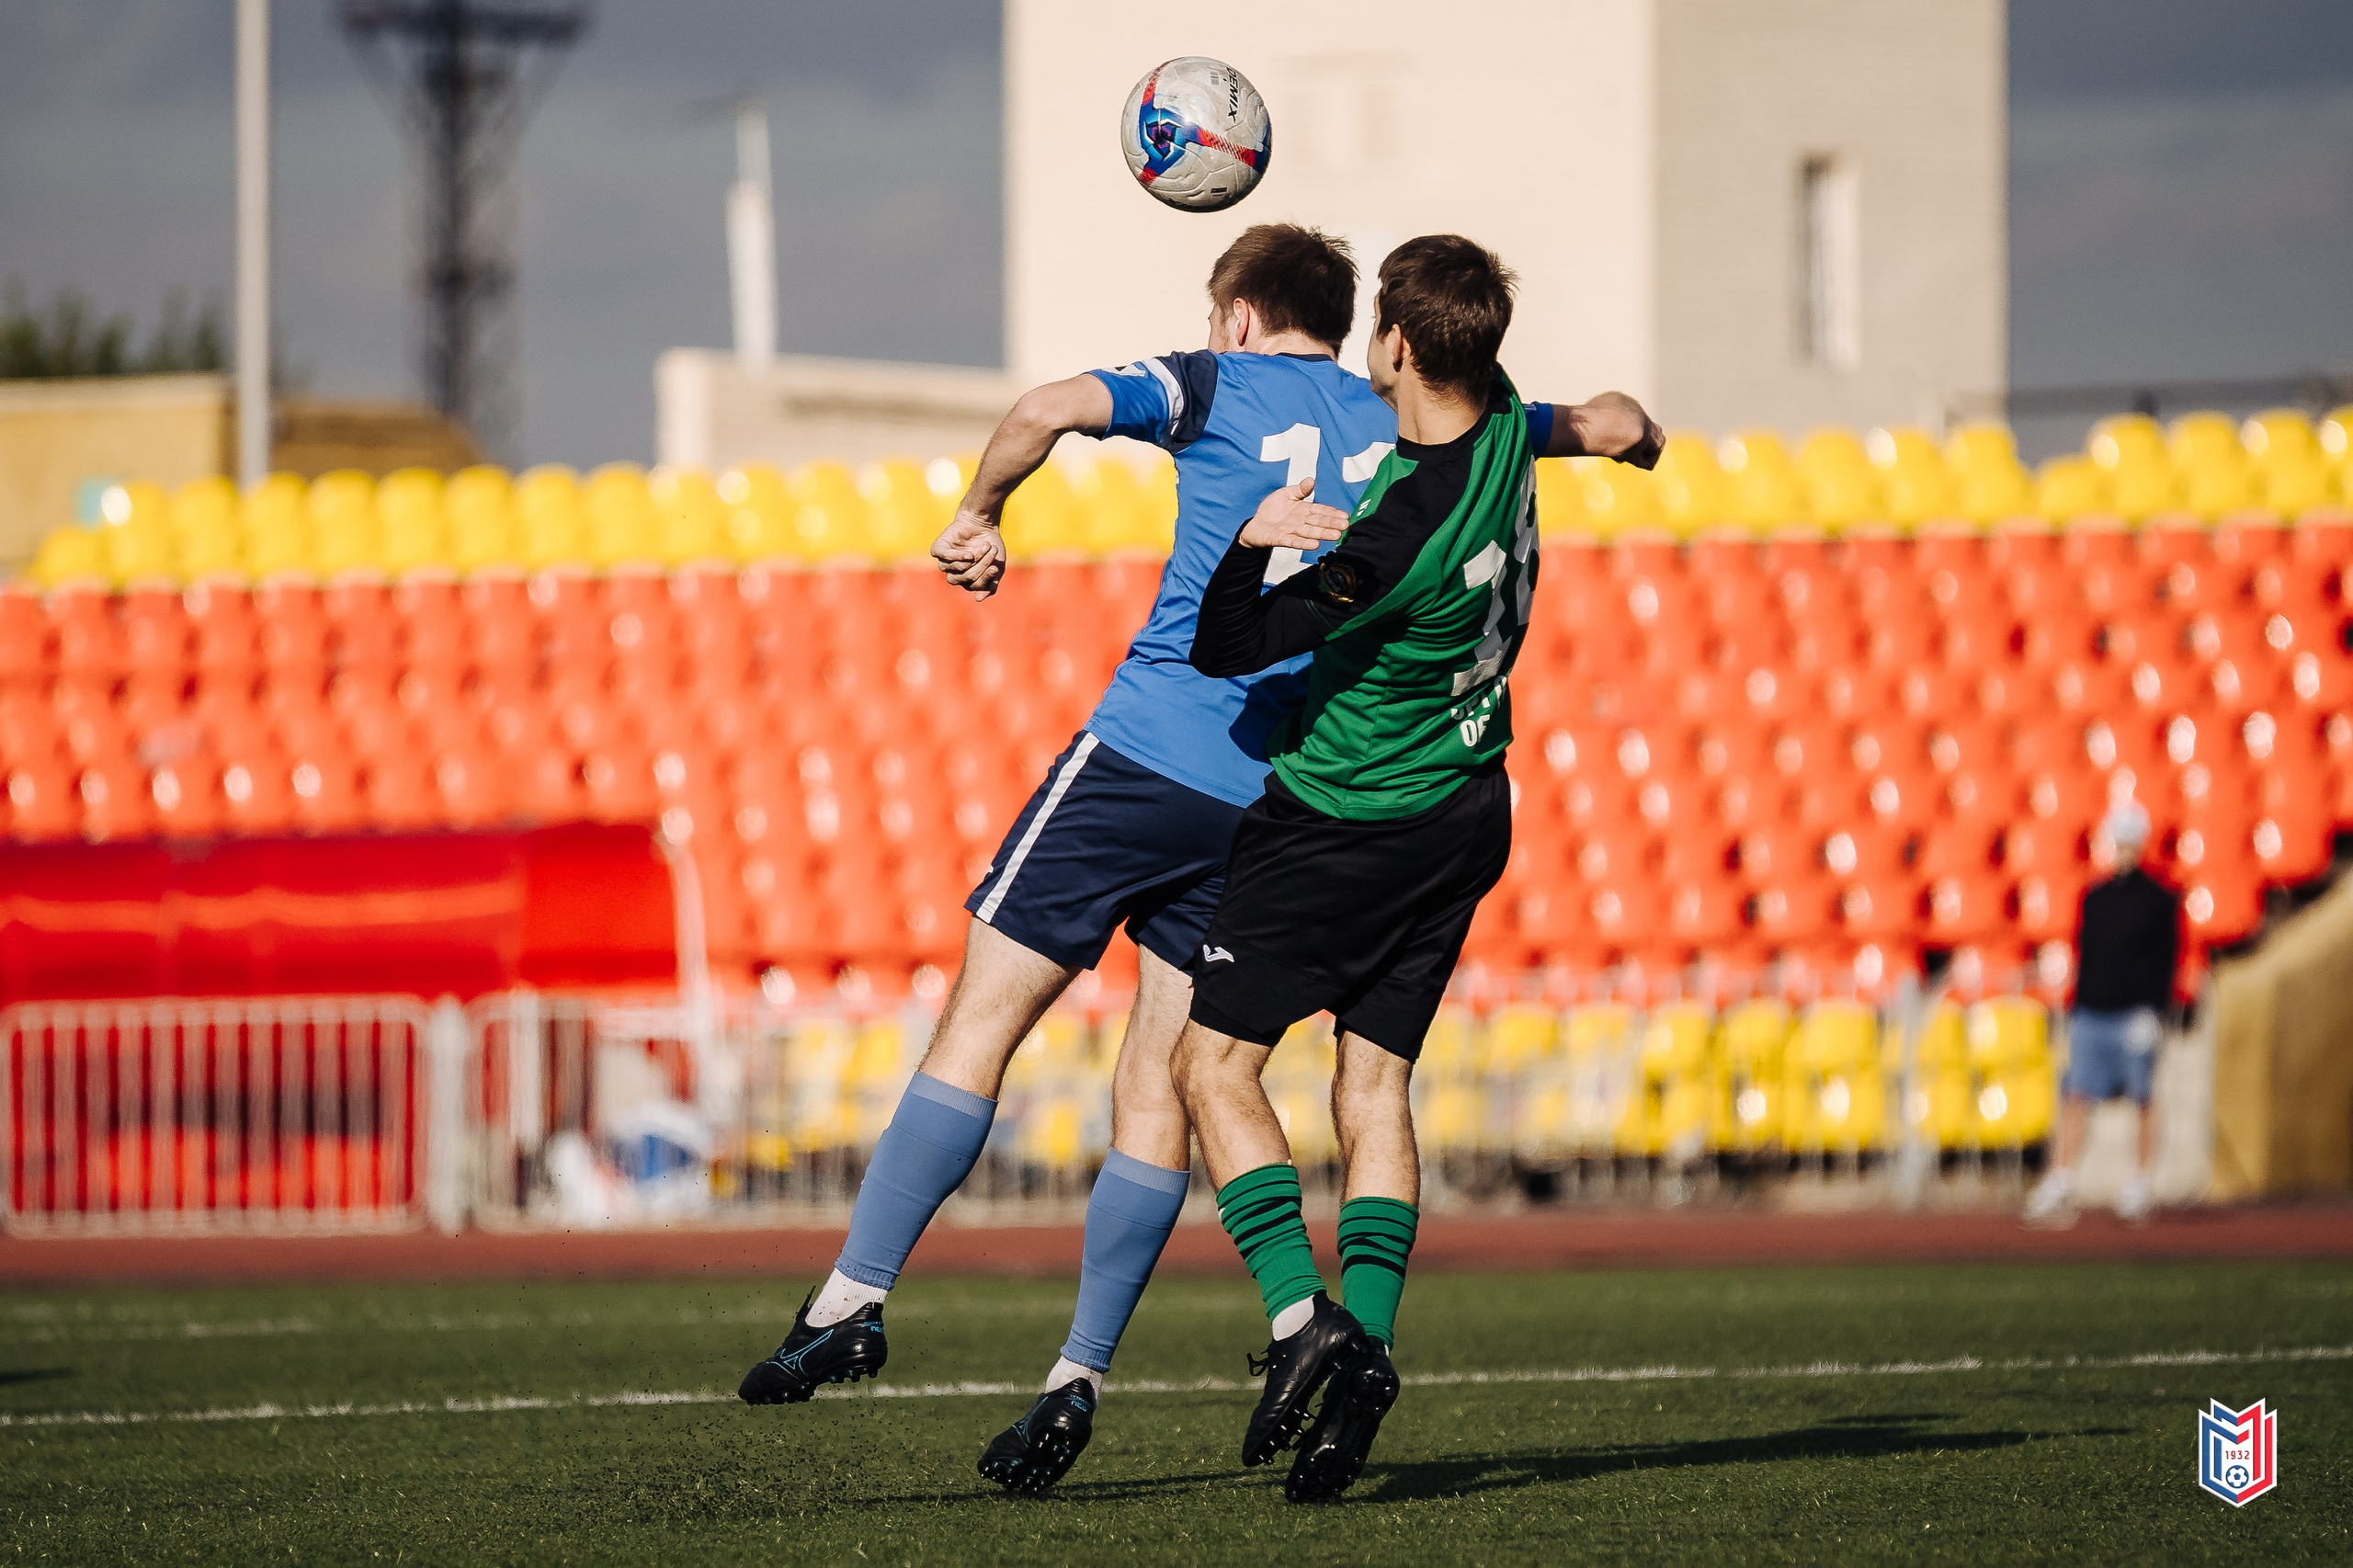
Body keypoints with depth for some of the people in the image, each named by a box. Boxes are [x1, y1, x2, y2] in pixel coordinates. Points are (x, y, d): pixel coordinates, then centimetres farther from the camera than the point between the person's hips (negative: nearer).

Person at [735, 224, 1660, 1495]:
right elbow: (1617, 425, 24)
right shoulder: (1410, 427, 15)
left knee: (981, 1019, 0)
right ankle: (1079, 1378, 2)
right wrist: (1614, 425, 47)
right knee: (1159, 1089, 7)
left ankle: (855, 1297, -6)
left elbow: (1051, 409, -14)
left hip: (1149, 750, -4)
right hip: (1285, 802, 4)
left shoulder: (1217, 386, 4)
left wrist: (977, 518, 3)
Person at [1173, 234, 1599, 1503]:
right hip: (1467, 814, 8)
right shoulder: (1504, 430, -7)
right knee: (1375, 1082, 9)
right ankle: (1368, 1342, -3)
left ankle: (1299, 1315, -14)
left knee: (1213, 1061, 0)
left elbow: (1226, 651, -23)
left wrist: (1252, 539, -16)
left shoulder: (1396, 537, -29)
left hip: (1346, 822, -8)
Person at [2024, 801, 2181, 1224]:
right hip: (2092, 1015, 4)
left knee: (2142, 1102, 2)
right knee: (2074, 1097, -5)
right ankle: (2060, 1183, -9)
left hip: (2136, 1016, -4)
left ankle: (2138, 1186, 9)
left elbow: (2165, 962, -5)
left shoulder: (2160, 900, -1)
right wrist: (2075, 1011, 13)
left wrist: (2152, 1012, -14)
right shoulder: (2094, 898, 13)